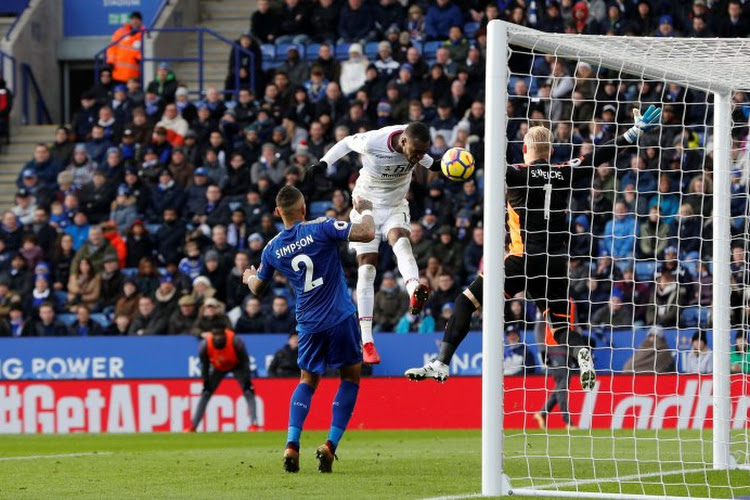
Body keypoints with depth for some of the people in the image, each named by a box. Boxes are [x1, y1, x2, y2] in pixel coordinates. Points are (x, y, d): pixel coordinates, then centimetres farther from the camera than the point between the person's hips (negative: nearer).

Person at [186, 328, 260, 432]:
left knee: (248, 391, -17)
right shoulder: (205, 345, -31)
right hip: (217, 367, 2)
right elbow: (204, 365, -12)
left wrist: (247, 379, -22)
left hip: (237, 365, -2)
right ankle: (193, 427, 2)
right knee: (205, 394, -3)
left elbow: (245, 361, -22)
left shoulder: (236, 342, -36)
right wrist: (206, 381, -11)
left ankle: (254, 424, -15)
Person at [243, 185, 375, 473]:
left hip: (309, 324, 3)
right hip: (340, 319, -3)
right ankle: (330, 446, -1)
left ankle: (292, 445, 0)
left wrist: (249, 277, 43)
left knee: (307, 381, 18)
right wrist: (365, 210, 4)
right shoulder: (321, 229, -11)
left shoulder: (272, 250, 3)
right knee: (351, 377, 11)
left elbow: (258, 289, 20)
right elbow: (367, 234, -17)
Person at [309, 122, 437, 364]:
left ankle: (415, 294, -60)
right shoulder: (372, 142, -28)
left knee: (401, 242, -30)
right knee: (366, 269, -7)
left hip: (396, 207, 2)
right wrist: (324, 162, -6)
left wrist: (433, 165, 12)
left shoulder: (413, 141, -17)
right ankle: (367, 342, -4)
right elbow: (348, 143, -6)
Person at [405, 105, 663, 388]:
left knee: (466, 302, 5)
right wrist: (636, 132, 23)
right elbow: (600, 157, 16)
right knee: (561, 327, 12)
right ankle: (582, 354, -21)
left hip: (524, 259, -4)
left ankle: (441, 365, -3)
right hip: (556, 264, 4)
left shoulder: (519, 174, -1)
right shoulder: (565, 173, 9)